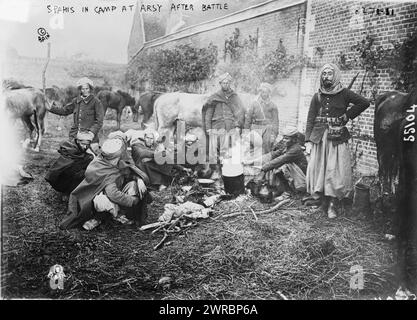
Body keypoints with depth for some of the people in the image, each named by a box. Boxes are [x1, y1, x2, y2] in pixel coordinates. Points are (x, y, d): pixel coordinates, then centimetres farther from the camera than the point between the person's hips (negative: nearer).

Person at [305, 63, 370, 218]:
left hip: (338, 138, -2)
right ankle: (320, 199, 16)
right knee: (317, 169, 2)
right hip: (319, 138, 3)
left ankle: (333, 205, 4)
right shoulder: (317, 96, 10)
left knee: (336, 171, -4)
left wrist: (348, 115, -5)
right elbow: (310, 119, 7)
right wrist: (308, 140, -2)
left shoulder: (344, 93, 3)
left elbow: (364, 103, -2)